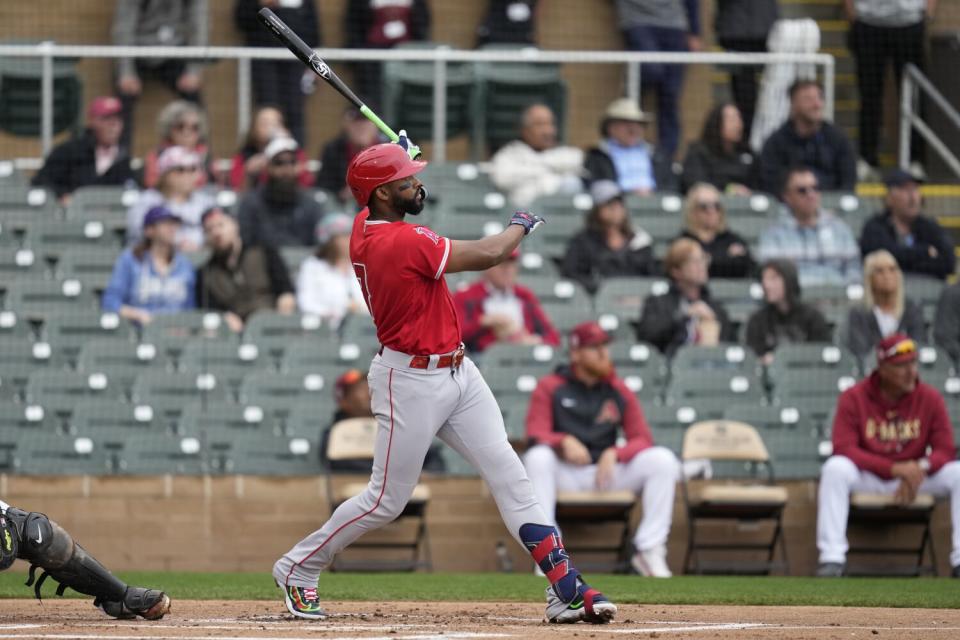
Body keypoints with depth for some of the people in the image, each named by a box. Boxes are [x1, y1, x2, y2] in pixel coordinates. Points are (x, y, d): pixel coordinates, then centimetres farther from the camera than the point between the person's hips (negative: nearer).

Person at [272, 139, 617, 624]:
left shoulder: (364, 227, 2)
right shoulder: (404, 242, -24)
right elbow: (487, 255, -19)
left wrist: (402, 156, 23)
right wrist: (520, 225, 0)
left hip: (457, 373, 9)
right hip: (411, 380, -9)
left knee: (508, 474, 0)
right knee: (387, 500, 1)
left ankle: (565, 588, -4)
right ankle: (298, 569, 20)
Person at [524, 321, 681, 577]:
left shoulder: (619, 392, 9)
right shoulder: (549, 388, 1)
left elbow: (642, 439, 2)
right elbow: (536, 436, -11)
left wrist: (614, 454, -19)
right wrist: (565, 441, -32)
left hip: (608, 469, 3)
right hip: (565, 475, -3)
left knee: (663, 459, -19)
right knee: (538, 457, -36)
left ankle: (649, 550, -20)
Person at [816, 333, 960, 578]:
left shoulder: (930, 398, -5)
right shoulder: (854, 398, -11)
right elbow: (843, 448, -19)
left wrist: (921, 467, -31)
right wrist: (896, 468, -29)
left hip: (914, 476, 2)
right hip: (867, 477, -2)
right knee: (835, 468, -33)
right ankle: (832, 559, -32)